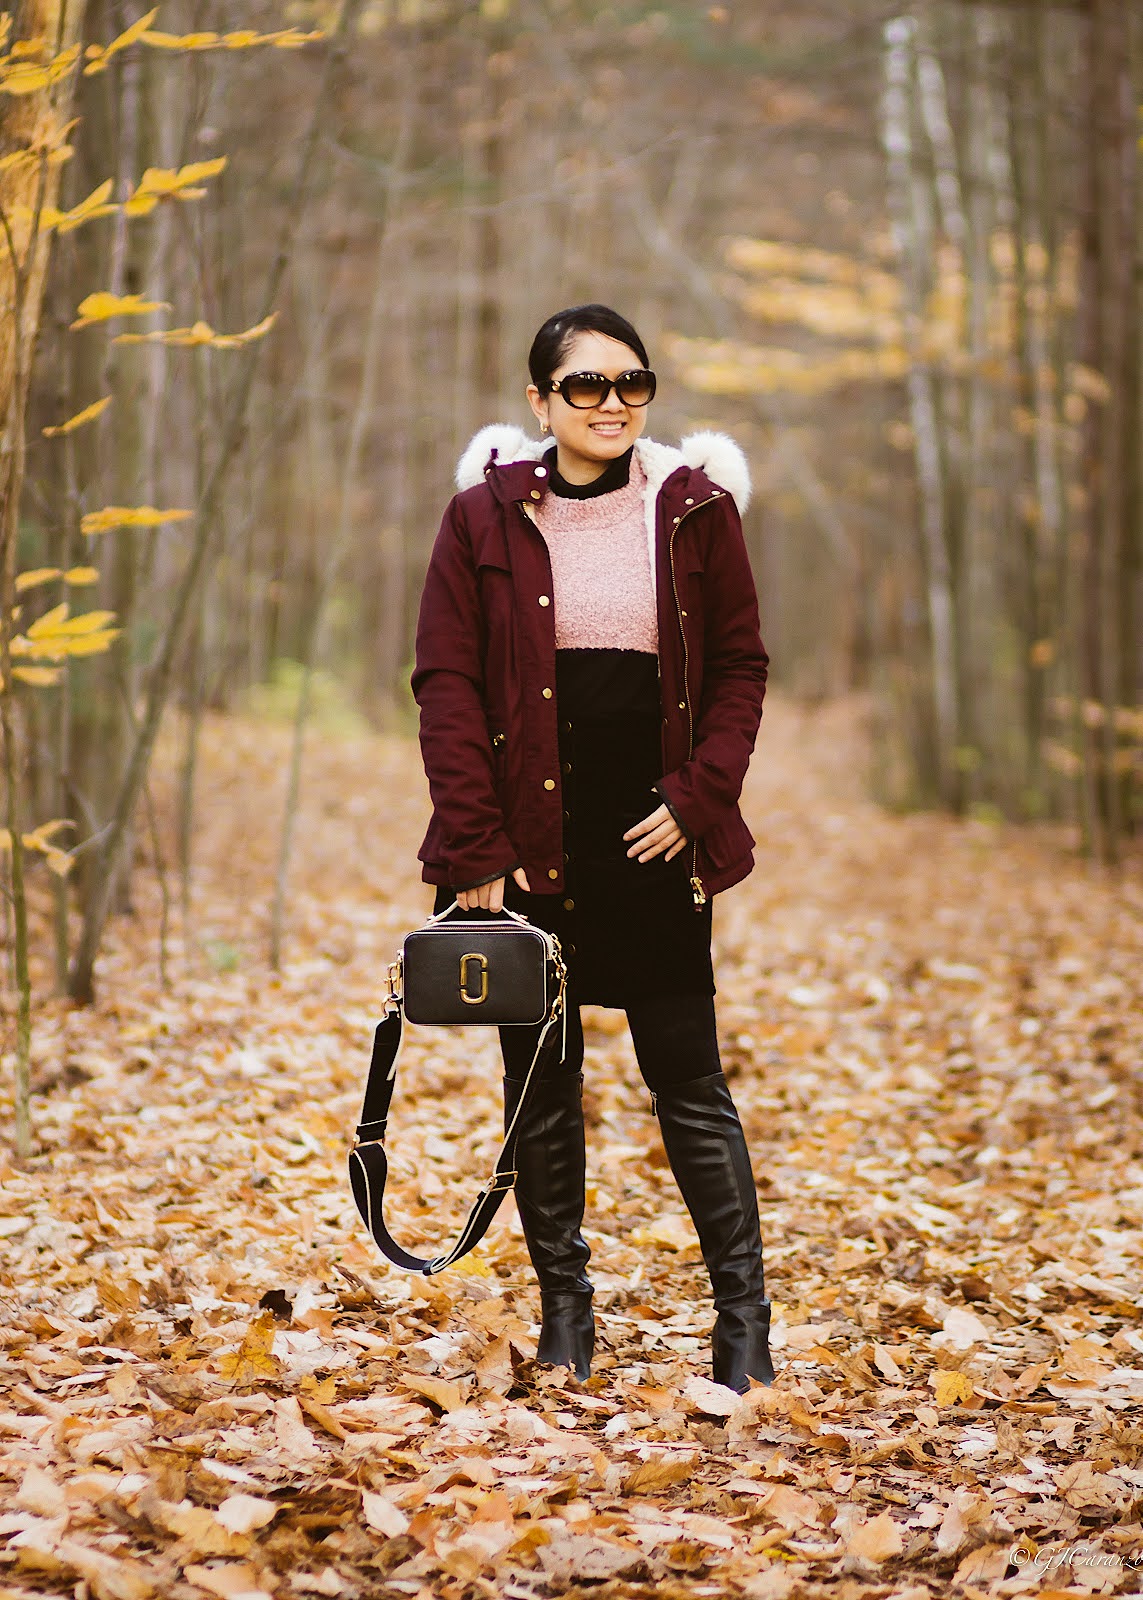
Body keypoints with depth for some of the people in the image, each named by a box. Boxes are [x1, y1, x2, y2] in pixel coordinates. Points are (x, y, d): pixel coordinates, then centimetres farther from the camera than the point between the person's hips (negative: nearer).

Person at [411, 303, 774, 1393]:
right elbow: (447, 685, -2)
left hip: (654, 835, 0)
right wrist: (475, 848, -9)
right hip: (528, 838, 1)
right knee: (540, 1075, 7)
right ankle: (564, 1311, 19)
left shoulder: (695, 508, 3)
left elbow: (739, 666, 6)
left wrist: (698, 798, -8)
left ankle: (743, 1315, 8)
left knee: (688, 1074, 0)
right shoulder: (484, 517, 1)